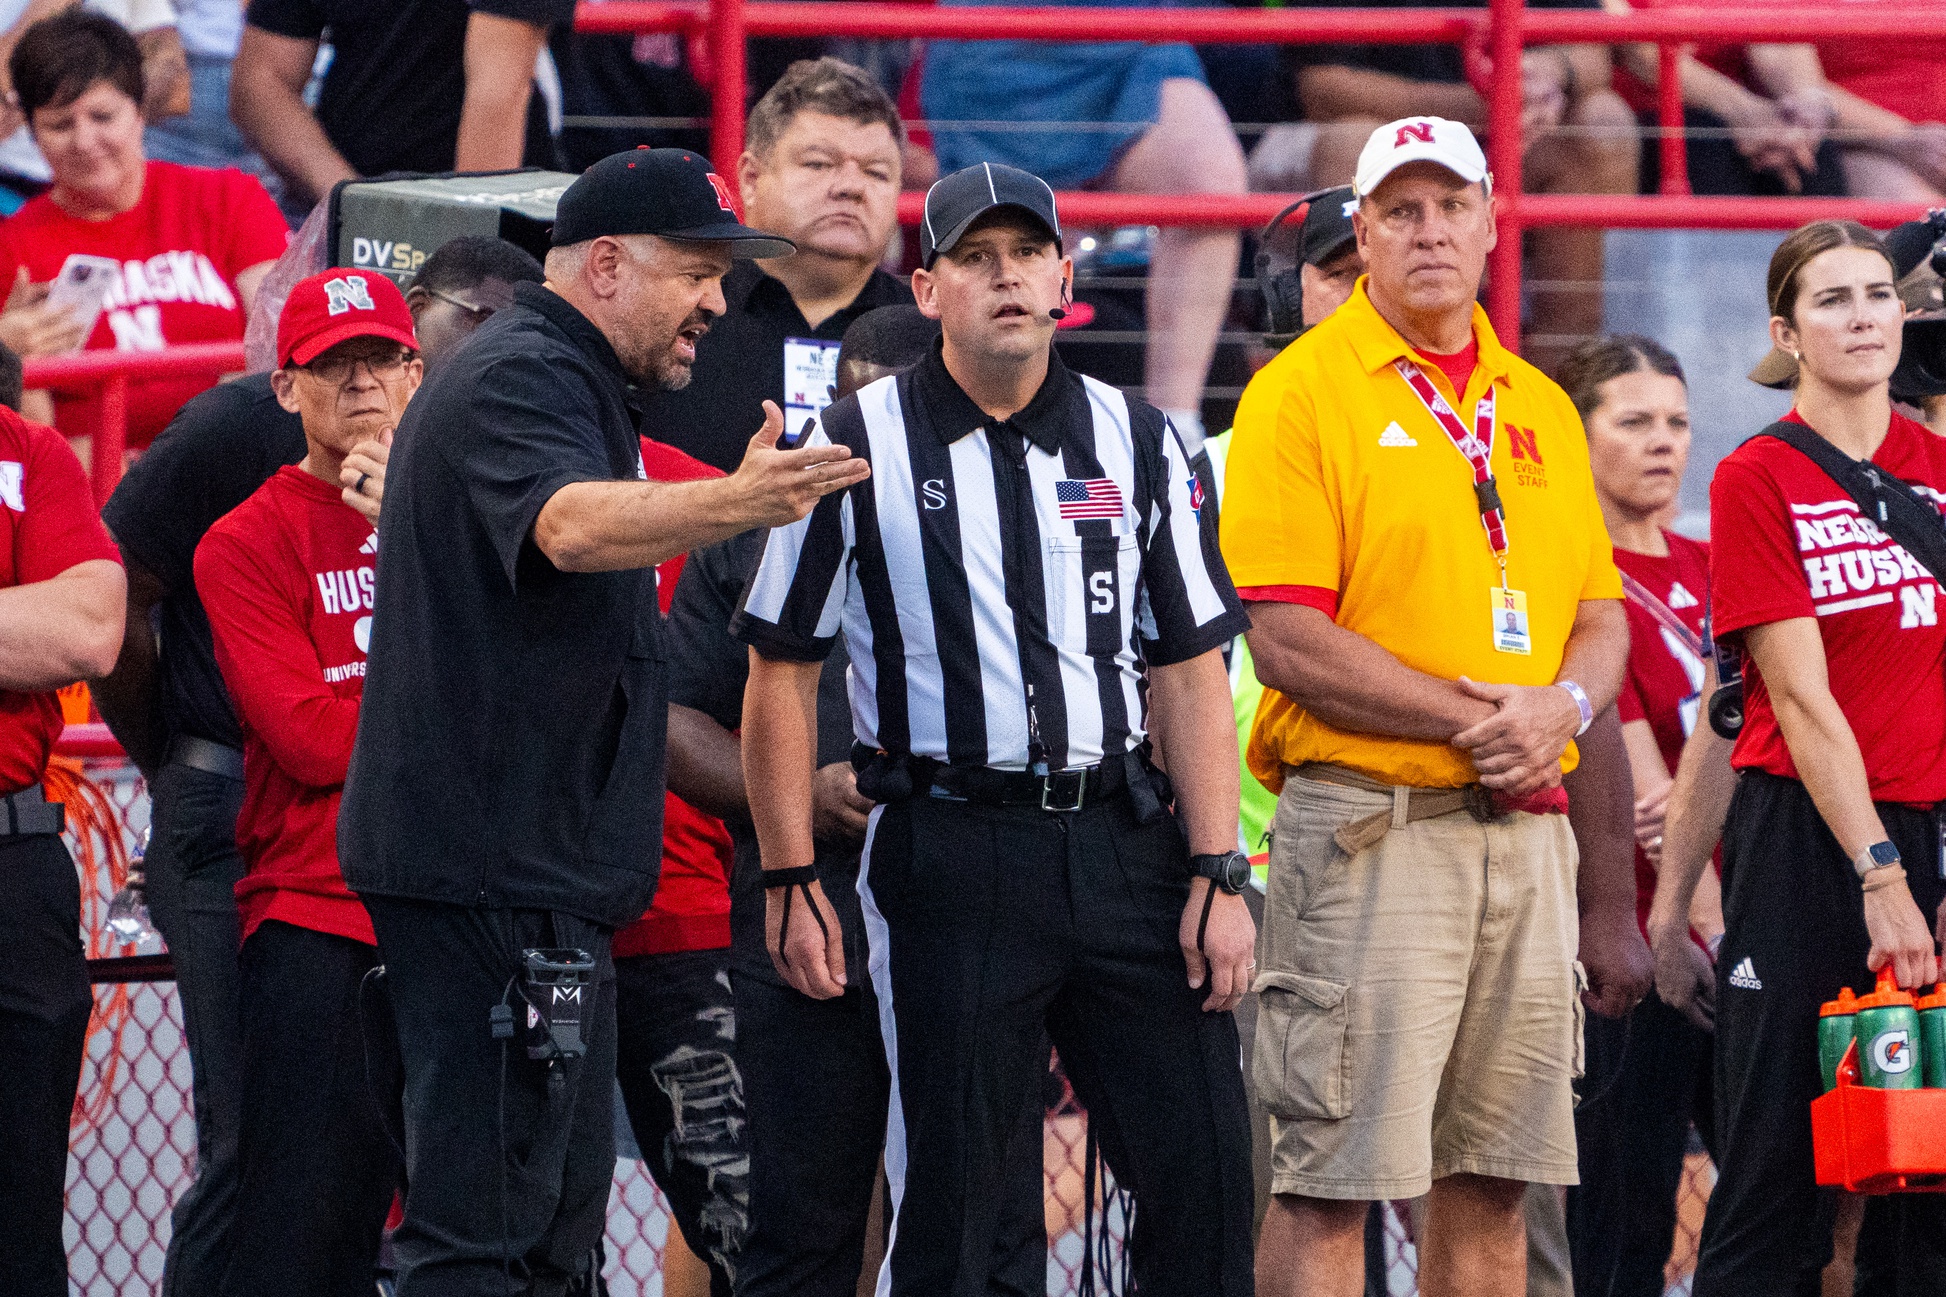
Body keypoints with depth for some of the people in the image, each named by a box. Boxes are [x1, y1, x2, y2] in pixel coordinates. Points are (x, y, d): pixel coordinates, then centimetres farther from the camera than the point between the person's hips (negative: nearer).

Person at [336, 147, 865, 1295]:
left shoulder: (563, 382, 21)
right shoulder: (520, 378, -14)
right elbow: (571, 524, -36)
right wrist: (733, 506, -51)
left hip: (541, 867, 11)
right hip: (491, 865, -11)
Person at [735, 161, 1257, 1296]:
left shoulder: (1138, 441, 10)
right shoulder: (859, 448, 2)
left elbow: (1191, 670, 9)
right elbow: (782, 669, 4)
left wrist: (1217, 875, 1)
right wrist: (791, 882, 0)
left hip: (1126, 839, 3)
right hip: (949, 851, -3)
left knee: (1204, 1170, -2)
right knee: (947, 1200, -1)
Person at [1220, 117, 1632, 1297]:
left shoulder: (1540, 406, 16)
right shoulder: (1305, 392, -4)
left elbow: (1600, 617, 17)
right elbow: (1286, 641, -11)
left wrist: (1563, 704, -5)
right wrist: (1469, 717, -15)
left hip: (1528, 833, 6)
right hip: (1370, 830, -6)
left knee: (1491, 1179, 8)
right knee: (1330, 1182, -8)